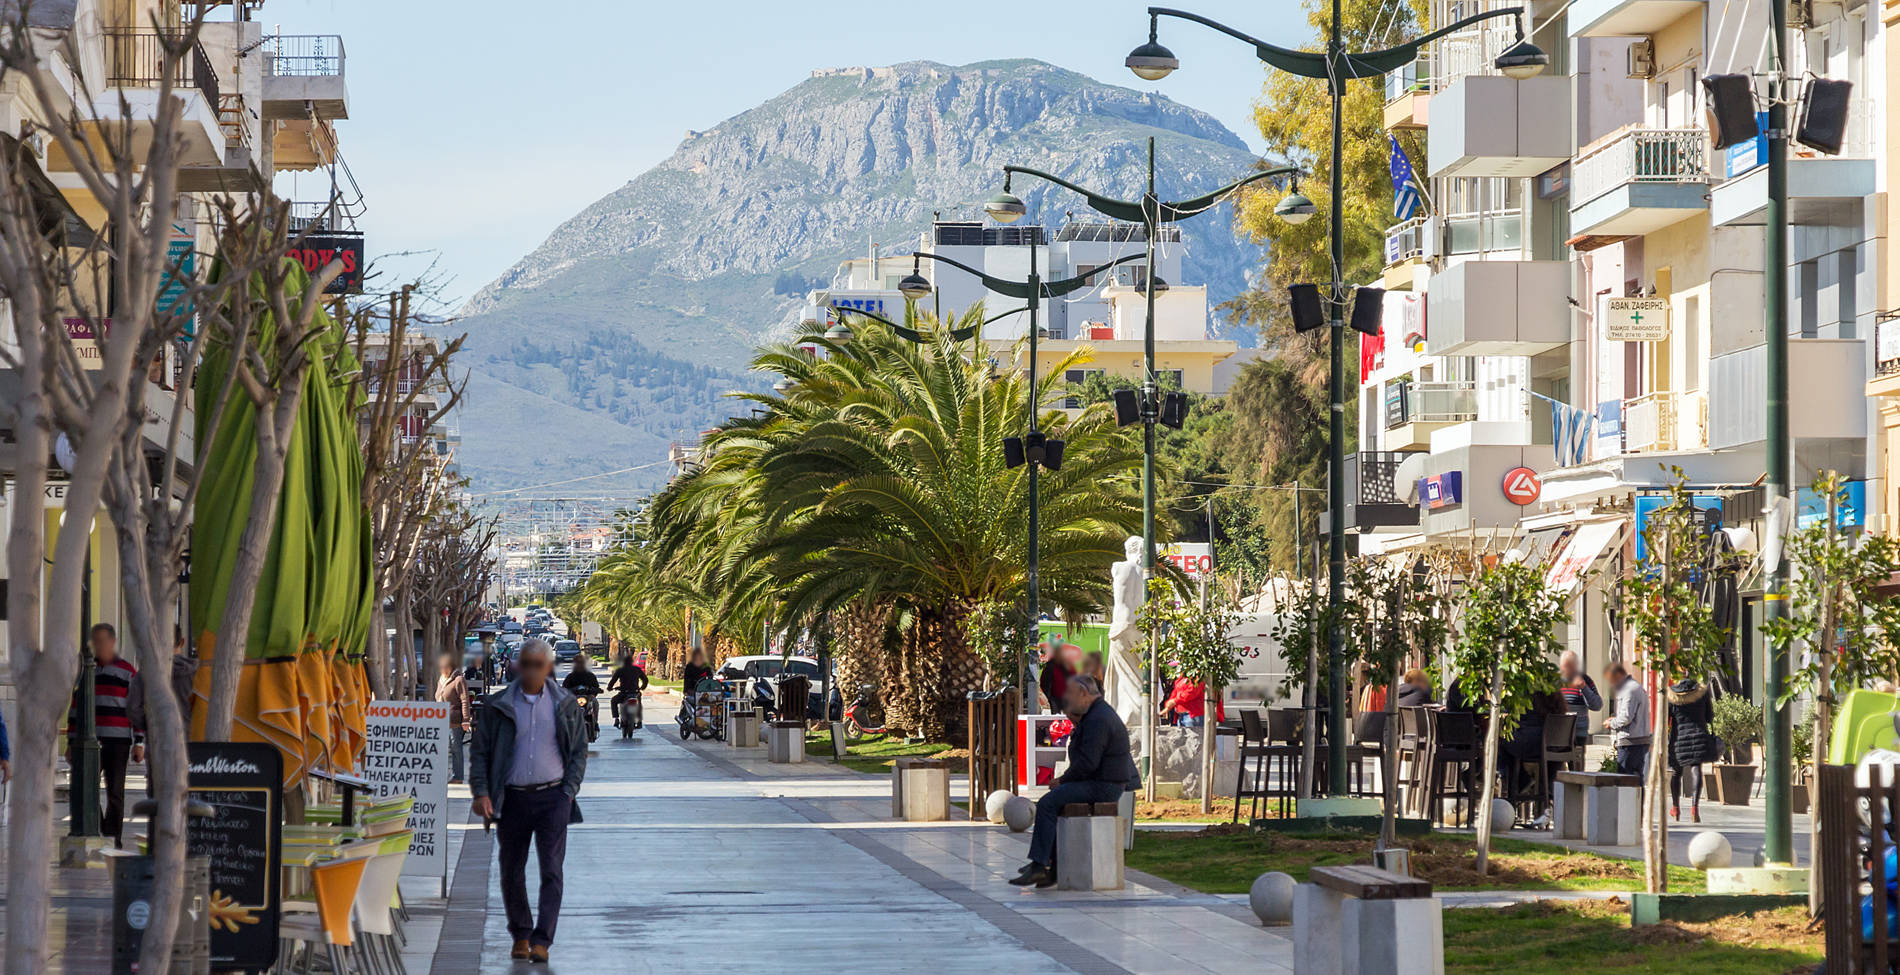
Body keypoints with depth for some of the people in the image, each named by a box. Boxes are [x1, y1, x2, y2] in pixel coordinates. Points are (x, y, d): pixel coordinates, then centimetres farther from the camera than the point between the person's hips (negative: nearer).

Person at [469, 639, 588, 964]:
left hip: (552, 797, -1)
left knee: (551, 870, -9)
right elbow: (479, 751, 4)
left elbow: (579, 751, 8)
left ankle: (542, 941, -10)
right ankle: (520, 935, 25)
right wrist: (481, 793, -9)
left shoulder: (565, 705, 4)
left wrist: (569, 792, -2)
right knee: (512, 872, 7)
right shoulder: (497, 706, 2)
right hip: (513, 799, 1)